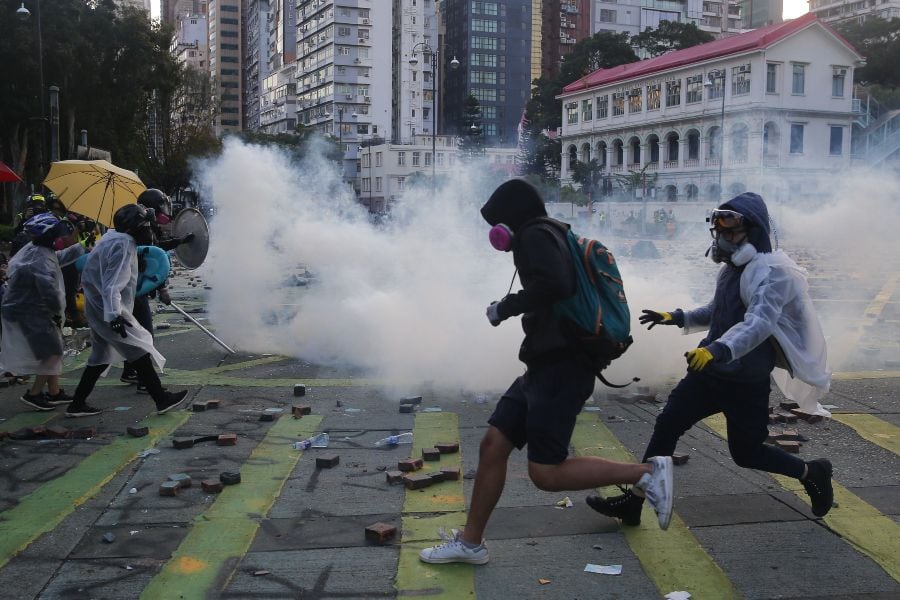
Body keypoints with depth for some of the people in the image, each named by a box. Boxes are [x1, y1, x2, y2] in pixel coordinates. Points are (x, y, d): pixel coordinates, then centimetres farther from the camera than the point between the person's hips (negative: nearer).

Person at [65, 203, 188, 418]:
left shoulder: (112, 239, 11)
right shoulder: (123, 245, -18)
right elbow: (112, 285, -27)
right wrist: (114, 316, -32)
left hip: (99, 307, 10)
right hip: (108, 309, -10)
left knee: (101, 356, 16)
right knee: (139, 351, -6)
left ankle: (77, 404, 21)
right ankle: (161, 399, -3)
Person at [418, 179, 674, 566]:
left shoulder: (535, 235, -9)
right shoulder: (554, 236, 20)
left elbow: (554, 285, -27)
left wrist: (504, 307, -14)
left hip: (560, 368, -10)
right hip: (549, 364, 10)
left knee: (546, 473, -10)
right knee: (492, 444, 9)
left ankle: (646, 472, -3)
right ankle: (470, 542, 17)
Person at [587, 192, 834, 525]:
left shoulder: (772, 271, -17)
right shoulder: (732, 269, 11)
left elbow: (759, 322, -33)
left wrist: (719, 349, -48)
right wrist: (678, 317, 16)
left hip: (745, 381, -8)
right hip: (709, 372, 8)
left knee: (746, 452, 7)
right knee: (667, 425, 2)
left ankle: (811, 473, 33)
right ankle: (633, 501, 7)